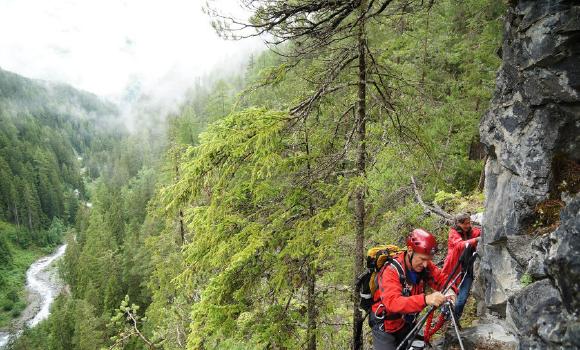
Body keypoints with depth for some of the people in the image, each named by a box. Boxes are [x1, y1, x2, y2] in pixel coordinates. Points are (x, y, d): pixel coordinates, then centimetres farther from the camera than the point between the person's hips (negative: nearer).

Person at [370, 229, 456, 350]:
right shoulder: (391, 271, -30)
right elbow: (392, 302, -41)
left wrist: (449, 290, -29)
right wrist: (425, 299, -54)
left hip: (407, 324, 6)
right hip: (385, 327, -6)